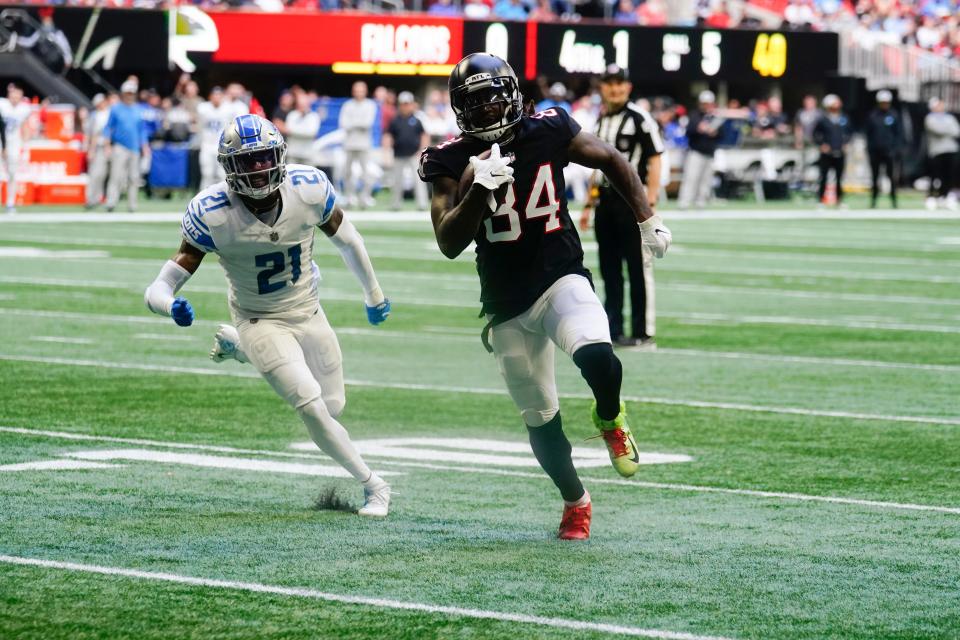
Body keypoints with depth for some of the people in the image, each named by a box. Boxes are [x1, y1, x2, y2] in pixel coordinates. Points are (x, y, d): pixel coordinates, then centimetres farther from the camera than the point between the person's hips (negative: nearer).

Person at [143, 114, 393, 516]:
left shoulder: (309, 189, -21)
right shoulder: (211, 213, -28)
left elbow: (346, 241, 0)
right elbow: (161, 287, -26)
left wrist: (373, 294, 13)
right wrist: (171, 305, -50)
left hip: (308, 313, 4)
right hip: (260, 322, -4)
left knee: (334, 407, 18)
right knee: (311, 406, -19)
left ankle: (238, 347, 36)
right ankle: (372, 485, 3)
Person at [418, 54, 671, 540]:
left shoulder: (548, 133, -7)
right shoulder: (452, 164, -8)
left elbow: (612, 161, 9)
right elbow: (449, 244, -18)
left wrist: (647, 220, 4)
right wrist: (478, 190, -31)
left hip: (562, 281, -1)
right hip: (506, 305, 2)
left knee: (596, 356, -32)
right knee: (540, 418, 9)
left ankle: (611, 420, 3)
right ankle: (575, 501, 34)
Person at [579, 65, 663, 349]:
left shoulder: (640, 119, -7)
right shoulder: (601, 122, 16)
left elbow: (654, 161, -11)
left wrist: (650, 203, -18)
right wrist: (589, 205, 20)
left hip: (631, 200, -7)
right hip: (605, 200, 8)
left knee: (639, 267, -5)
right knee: (609, 269, 10)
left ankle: (644, 332, -2)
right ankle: (612, 329, 16)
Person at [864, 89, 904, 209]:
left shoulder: (894, 116, 2)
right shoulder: (872, 116, 6)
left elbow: (899, 134, 2)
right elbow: (869, 134, 10)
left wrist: (898, 149, -6)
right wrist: (869, 147, 3)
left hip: (889, 151, -2)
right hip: (875, 151, 2)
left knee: (892, 176, -6)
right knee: (874, 176, 7)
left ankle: (893, 199, -1)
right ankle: (873, 200, 13)